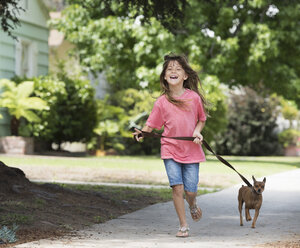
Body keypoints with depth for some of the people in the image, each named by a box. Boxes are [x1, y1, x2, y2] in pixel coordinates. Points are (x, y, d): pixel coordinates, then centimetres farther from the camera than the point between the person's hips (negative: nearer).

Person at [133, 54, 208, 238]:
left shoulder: (194, 97, -4)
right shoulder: (162, 102, -4)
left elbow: (201, 119, 10)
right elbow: (151, 124, 0)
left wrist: (197, 131, -8)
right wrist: (141, 132, -20)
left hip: (191, 150, 0)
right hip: (170, 150, 0)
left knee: (190, 190, -1)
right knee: (177, 187, -11)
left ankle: (193, 205, 38)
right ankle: (183, 226, 4)